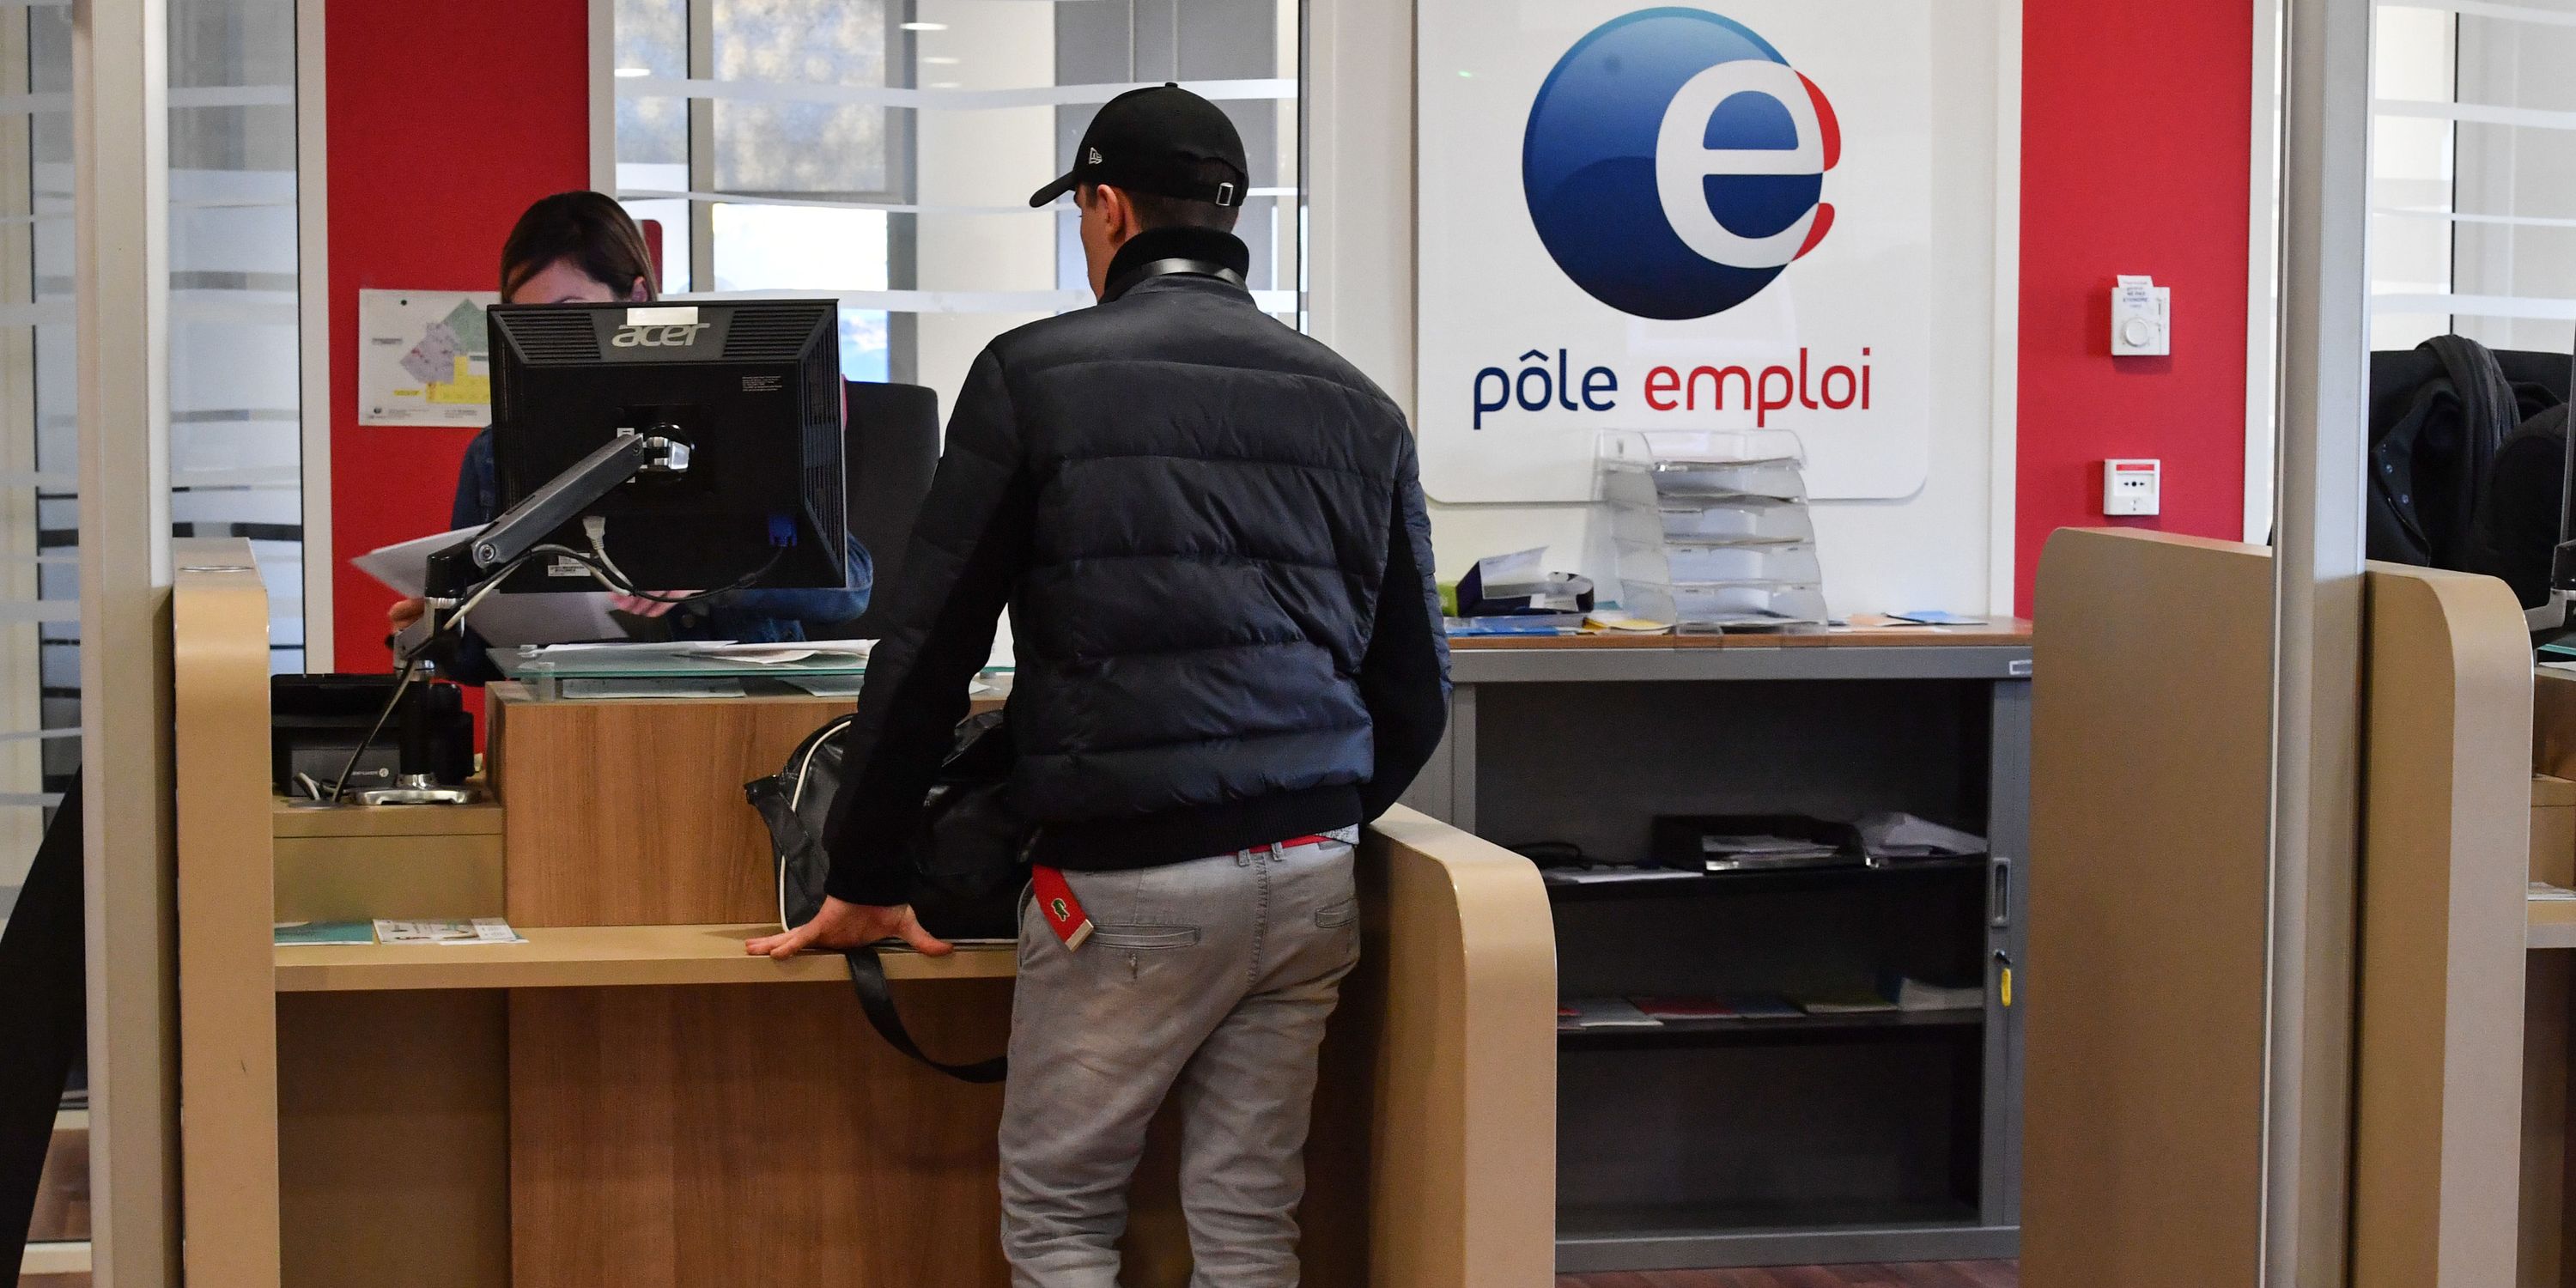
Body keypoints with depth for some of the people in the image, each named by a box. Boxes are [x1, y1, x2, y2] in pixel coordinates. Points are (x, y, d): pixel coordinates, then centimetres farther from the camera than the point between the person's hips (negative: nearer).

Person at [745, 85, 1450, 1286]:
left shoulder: (1034, 377, -2)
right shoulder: (1353, 406, 9)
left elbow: (929, 652, -1)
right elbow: (1416, 688, 12)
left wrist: (864, 879, 7)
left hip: (1128, 881, -4)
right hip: (1309, 873, 4)